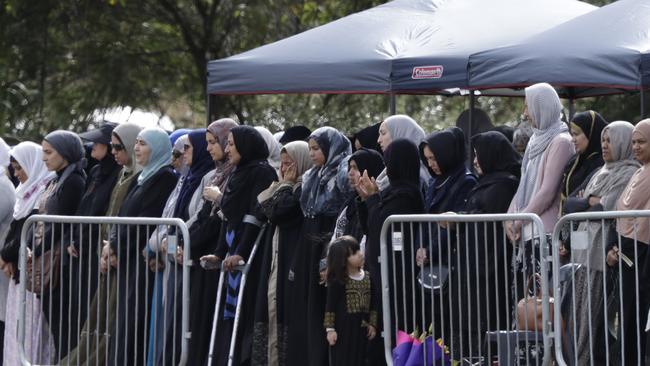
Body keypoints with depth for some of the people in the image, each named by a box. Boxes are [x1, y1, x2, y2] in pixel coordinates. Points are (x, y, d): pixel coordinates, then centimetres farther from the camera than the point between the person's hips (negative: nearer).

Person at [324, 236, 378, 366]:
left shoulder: (367, 276, 6)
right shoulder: (338, 279, -10)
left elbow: (373, 303, 11)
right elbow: (330, 305, -9)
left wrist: (372, 324, 6)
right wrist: (330, 328, -13)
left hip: (361, 327, 5)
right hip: (343, 327, -5)